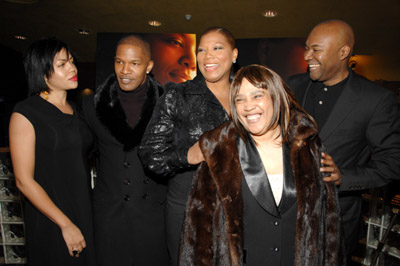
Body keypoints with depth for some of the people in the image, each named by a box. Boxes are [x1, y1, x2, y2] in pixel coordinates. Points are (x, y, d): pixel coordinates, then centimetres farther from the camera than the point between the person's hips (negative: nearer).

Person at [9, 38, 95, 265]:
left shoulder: (74, 110, 8)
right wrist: (66, 224, -14)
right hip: (50, 220, -5)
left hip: (85, 211, 6)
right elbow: (24, 180, -14)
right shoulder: (25, 114, -11)